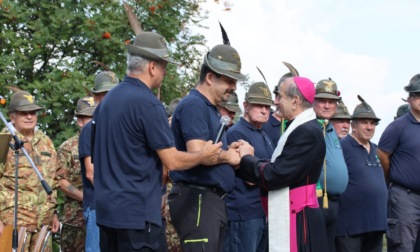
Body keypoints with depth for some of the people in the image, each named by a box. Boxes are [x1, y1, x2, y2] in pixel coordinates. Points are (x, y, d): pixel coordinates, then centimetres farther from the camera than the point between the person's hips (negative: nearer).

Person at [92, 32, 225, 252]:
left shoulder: (108, 99, 11)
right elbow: (172, 161, -13)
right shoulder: (148, 104, -15)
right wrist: (203, 156, 2)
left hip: (106, 209, 9)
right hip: (138, 213, -9)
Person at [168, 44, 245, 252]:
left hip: (213, 199, 10)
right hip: (197, 199, -10)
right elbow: (198, 154, -24)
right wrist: (228, 156, -8)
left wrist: (228, 150, 5)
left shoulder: (210, 108, 18)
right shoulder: (194, 105, -13)